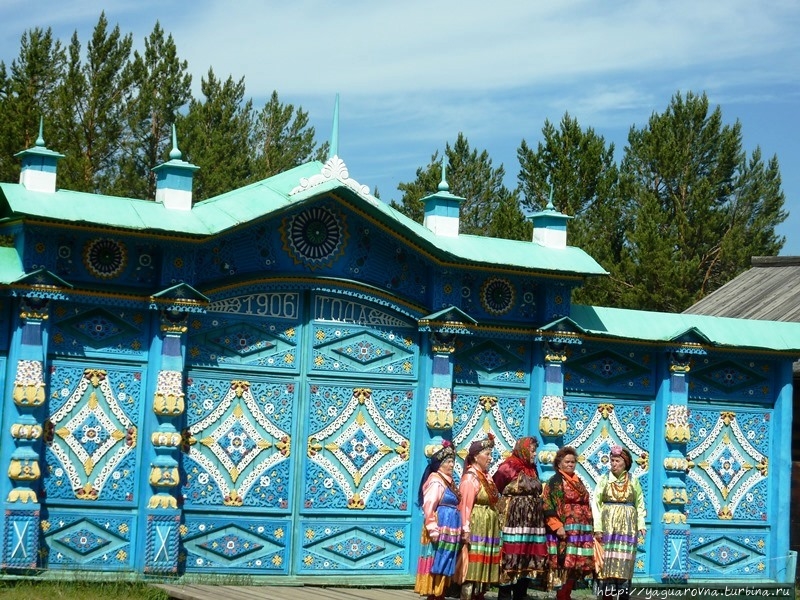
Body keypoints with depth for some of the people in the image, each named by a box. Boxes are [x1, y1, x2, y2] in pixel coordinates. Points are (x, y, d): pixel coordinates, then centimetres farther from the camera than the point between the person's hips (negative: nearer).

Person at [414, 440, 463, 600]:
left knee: (445, 566, 11)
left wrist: (460, 530, 16)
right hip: (440, 530, -9)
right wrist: (433, 530, -23)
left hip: (449, 531, 9)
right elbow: (429, 507, -19)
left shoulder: (449, 481, 16)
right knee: (436, 565, -5)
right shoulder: (436, 481, -12)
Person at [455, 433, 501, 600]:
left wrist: (497, 522, 12)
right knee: (473, 570, -9)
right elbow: (465, 505, -18)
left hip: (488, 528, 9)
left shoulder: (486, 476, 14)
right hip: (476, 528, -9)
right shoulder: (471, 477, -12)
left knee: (484, 569, 10)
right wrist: (466, 530, -23)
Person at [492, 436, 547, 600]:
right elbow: (494, 491, -7)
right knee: (511, 560, -7)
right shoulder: (508, 468, -8)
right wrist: (506, 506, -2)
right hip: (514, 521, -7)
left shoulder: (532, 469, 15)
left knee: (528, 560, 8)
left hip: (532, 523, 8)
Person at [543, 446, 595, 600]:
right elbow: (548, 506, -10)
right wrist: (557, 526, -18)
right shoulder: (555, 481, -2)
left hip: (581, 530, 7)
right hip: (565, 530, -7)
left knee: (577, 564, 3)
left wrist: (590, 527, 17)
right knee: (565, 564, -12)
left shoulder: (578, 482, 20)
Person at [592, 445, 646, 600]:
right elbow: (596, 504, -2)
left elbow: (640, 504, 10)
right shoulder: (604, 480, 2)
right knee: (606, 560, -4)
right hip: (607, 525, -1)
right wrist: (597, 528, -9)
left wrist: (641, 525, 0)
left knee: (624, 562, 0)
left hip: (627, 526, 1)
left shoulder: (633, 481, 5)